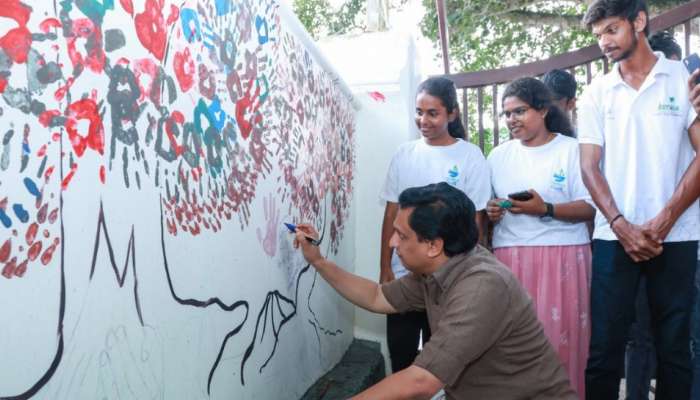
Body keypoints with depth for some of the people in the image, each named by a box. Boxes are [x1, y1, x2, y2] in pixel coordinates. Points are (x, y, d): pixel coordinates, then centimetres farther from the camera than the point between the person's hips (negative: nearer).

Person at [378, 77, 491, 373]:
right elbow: (391, 214, 6)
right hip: (402, 274, 3)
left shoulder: (470, 156, -5)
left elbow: (475, 221, -5)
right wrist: (385, 267, 3)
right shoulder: (404, 153, 5)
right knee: (400, 355, 10)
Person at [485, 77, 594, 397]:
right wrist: (490, 212, -4)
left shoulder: (572, 149, 0)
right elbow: (489, 206, 19)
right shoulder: (499, 155, 13)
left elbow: (589, 209, -5)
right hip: (509, 257, 3)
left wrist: (545, 209, -18)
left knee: (559, 339, -4)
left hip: (561, 256, -3)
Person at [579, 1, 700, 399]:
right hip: (613, 237, 1)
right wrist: (622, 226, -9)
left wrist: (662, 223, -10)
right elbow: (589, 166, 3)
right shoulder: (596, 93, 9)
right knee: (604, 348, 1)